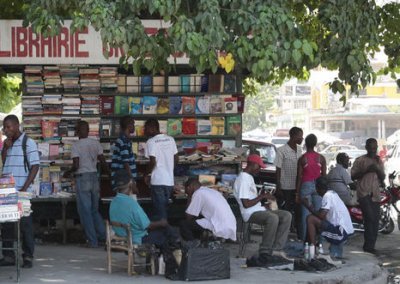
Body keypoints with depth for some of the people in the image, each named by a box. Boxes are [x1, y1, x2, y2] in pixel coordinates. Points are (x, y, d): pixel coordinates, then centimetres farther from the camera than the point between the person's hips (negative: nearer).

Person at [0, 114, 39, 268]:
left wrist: (24, 188, -15)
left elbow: (35, 167, -8)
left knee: (25, 225, -1)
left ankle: (28, 256, 6)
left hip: (22, 192, -6)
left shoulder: (28, 143, -5)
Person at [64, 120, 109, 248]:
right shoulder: (96, 143, 3)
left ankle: (92, 241, 2)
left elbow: (76, 165, -16)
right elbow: (103, 162, 2)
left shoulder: (76, 145, -10)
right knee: (94, 210, 17)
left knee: (85, 210, 2)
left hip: (82, 178, -5)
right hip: (94, 176, 5)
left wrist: (68, 173, 3)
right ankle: (103, 235, 8)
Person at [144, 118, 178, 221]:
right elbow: (176, 159, 9)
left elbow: (153, 161, -17)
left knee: (159, 209, -1)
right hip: (169, 180, 6)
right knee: (164, 207, 15)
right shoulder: (170, 139, 7)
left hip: (157, 181, -6)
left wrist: (148, 175, -3)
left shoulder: (151, 142, -10)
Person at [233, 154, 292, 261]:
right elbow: (246, 204, -19)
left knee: (287, 215, -6)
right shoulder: (242, 180, -13)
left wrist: (263, 196, 10)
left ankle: (276, 248, -12)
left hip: (259, 209, 11)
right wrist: (262, 197, -10)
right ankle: (265, 251, -25)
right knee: (273, 218, -37)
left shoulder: (249, 177, 20)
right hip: (250, 213, -11)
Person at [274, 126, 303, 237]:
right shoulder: (282, 151, -11)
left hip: (297, 186, 5)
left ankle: (300, 234, 13)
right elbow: (278, 170, -9)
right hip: (286, 187, -5)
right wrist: (278, 188, -11)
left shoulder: (299, 149, 8)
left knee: (299, 211, 7)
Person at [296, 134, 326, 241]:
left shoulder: (302, 159, -3)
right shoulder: (321, 158, 1)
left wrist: (297, 193, 2)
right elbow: (324, 175, 3)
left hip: (306, 185, -1)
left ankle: (304, 239, -2)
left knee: (306, 214, 0)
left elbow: (299, 177, -3)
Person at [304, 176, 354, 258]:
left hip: (340, 231, -10)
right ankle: (336, 247, 23)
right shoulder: (333, 193, 16)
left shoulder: (327, 196, -12)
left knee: (310, 219, -13)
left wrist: (309, 206, -6)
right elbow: (324, 215, 22)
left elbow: (321, 216, -18)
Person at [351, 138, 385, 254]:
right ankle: (369, 244, -11)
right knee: (370, 217, -19)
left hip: (375, 194, 5)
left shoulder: (379, 161, 16)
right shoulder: (360, 160, 3)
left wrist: (377, 169, -6)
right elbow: (353, 176, 0)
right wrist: (366, 170, -13)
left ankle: (370, 245, 8)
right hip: (364, 193, -5)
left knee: (375, 220, 0)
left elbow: (382, 178, 13)